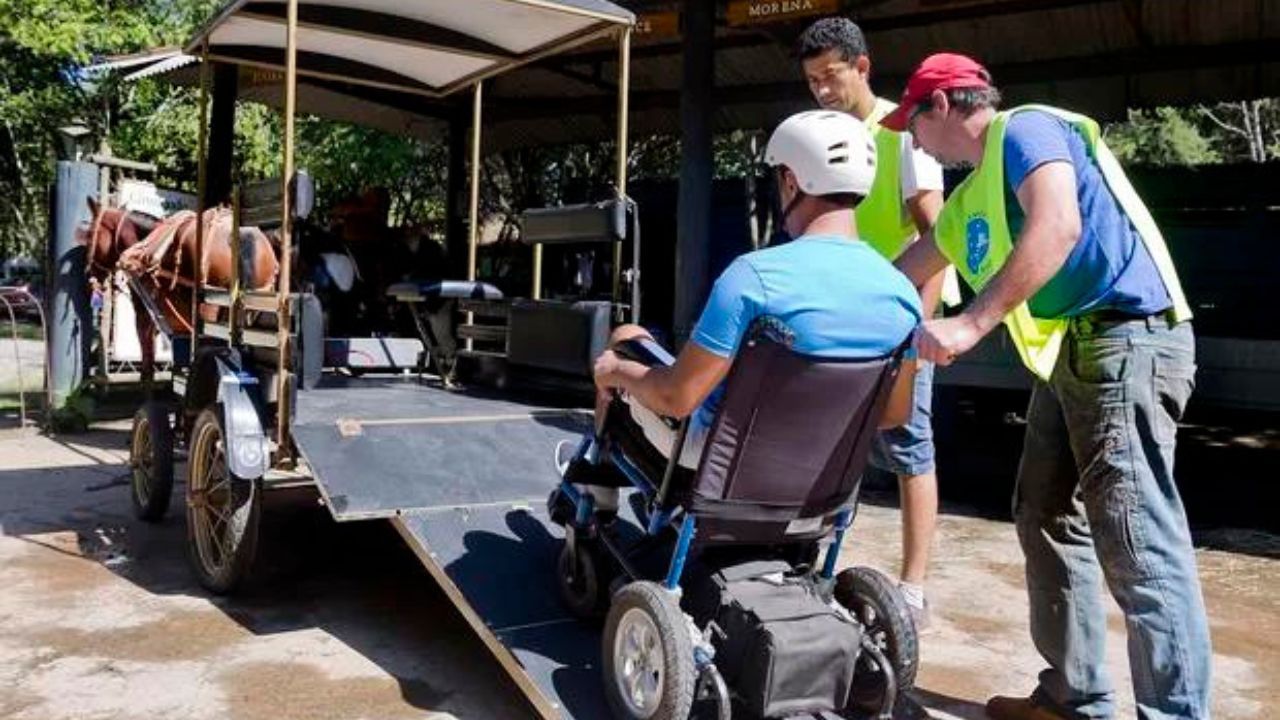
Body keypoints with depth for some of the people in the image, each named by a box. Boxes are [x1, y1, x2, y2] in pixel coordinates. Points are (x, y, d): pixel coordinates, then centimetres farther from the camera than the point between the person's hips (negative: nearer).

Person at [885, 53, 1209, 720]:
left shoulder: (1028, 129, -6)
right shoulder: (970, 196, 21)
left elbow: (1057, 226, -24)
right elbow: (901, 276, 32)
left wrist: (971, 324, -28)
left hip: (1124, 339, -10)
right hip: (1070, 352, 10)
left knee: (1138, 542, -13)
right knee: (1048, 520, 12)